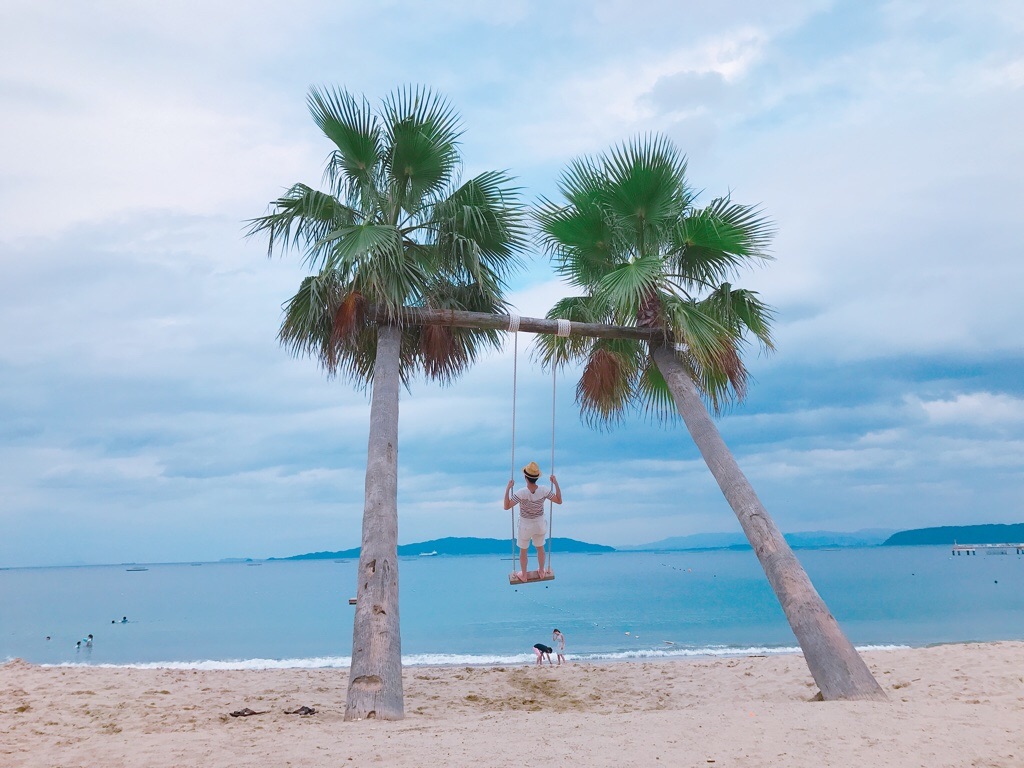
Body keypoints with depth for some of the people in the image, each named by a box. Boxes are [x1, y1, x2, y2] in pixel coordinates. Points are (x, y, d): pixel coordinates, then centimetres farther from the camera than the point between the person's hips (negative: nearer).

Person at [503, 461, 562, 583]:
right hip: (540, 525, 3)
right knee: (540, 548, 28)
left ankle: (523, 575, 40)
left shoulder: (521, 493, -31)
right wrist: (556, 483, -9)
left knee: (523, 551, 22)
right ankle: (541, 571, 48)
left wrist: (508, 488, -25)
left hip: (525, 526, -3)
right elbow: (559, 501, -11)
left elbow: (506, 506, -28)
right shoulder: (544, 490, -23)